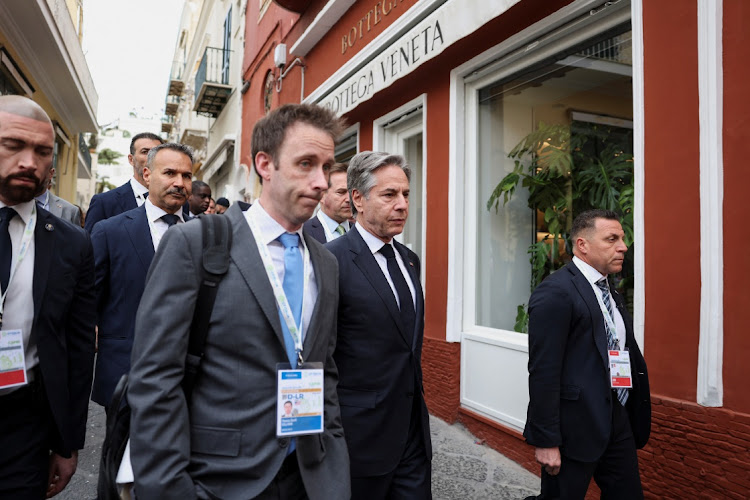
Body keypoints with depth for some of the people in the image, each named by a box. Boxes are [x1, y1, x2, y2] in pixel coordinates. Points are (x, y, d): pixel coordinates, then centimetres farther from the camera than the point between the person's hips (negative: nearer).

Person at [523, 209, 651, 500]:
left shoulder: (612, 293, 12)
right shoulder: (555, 292, -16)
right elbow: (543, 372, -19)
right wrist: (545, 440, -19)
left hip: (618, 421, 8)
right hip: (576, 427, -8)